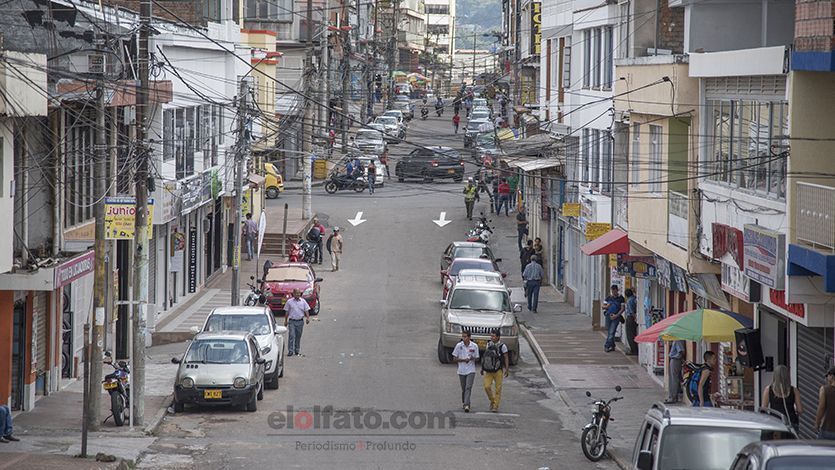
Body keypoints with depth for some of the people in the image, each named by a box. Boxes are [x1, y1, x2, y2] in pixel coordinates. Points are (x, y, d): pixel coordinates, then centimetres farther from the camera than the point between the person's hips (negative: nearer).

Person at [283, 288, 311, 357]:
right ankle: (290, 350, -12)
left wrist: (308, 318, -10)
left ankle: (297, 351, 17)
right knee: (291, 336, -11)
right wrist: (285, 321, 5)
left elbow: (306, 311, 6)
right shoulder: (289, 301, 4)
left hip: (300, 321, 2)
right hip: (292, 321, -2)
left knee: (298, 337, 8)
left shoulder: (303, 301, 7)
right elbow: (287, 312, 8)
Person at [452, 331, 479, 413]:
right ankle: (464, 403, 32)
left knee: (468, 387, -15)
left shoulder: (474, 346, -2)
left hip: (471, 370, -2)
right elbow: (454, 358, 0)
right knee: (463, 389, 11)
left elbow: (477, 358, 7)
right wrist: (464, 360, -15)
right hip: (461, 370, 2)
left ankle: (466, 405, -22)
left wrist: (472, 359, -17)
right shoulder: (459, 346, -2)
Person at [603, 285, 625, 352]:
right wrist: (607, 306, -8)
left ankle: (607, 346, -14)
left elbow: (622, 308, -3)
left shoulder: (621, 298, 0)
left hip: (616, 317, -5)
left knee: (611, 332, -12)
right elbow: (603, 306, 16)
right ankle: (612, 346, 19)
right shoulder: (609, 298, 12)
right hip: (608, 316, 5)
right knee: (608, 332, 8)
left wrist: (616, 315, -14)